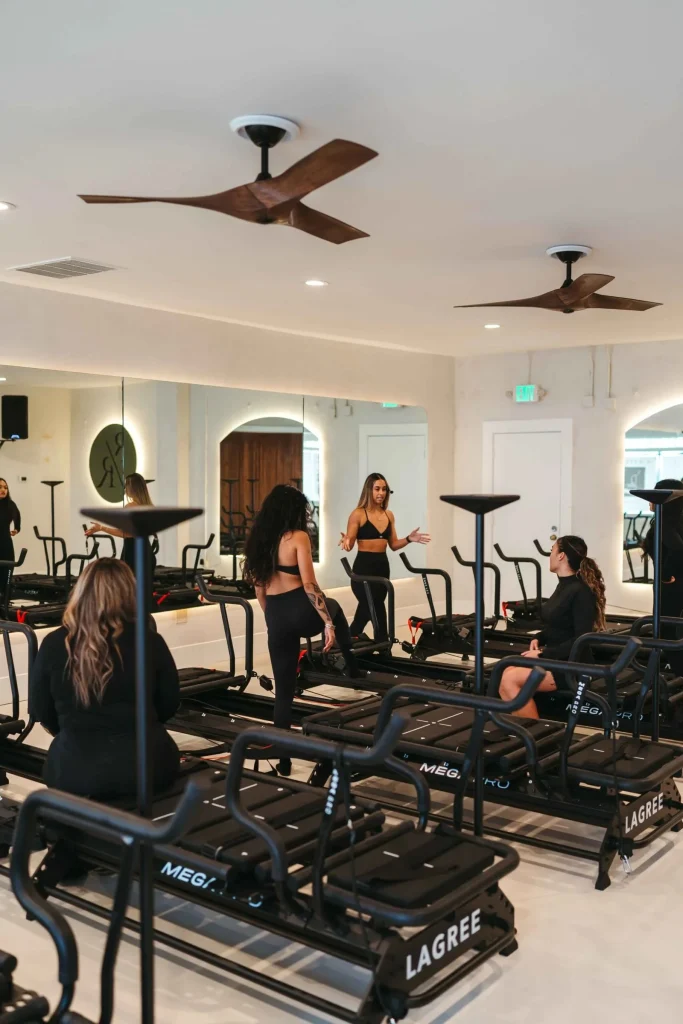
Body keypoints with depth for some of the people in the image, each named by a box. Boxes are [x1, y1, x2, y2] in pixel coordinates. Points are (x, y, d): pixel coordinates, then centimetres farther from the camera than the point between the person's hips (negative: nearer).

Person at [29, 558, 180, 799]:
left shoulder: (53, 644, -8)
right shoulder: (150, 641, -8)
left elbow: (39, 710, 4)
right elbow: (169, 704, 4)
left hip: (75, 769, -1)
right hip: (145, 763, 1)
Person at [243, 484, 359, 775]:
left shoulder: (259, 539, 9)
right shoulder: (298, 537, -9)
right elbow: (309, 584, -17)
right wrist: (328, 622, -14)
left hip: (276, 617, 4)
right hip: (301, 610, -4)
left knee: (283, 690, 12)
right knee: (334, 609, 34)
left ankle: (283, 761, 14)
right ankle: (352, 668, 39)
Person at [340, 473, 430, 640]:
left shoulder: (389, 515, 9)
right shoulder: (358, 514, -8)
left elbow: (393, 545, 13)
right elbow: (349, 545, -11)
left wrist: (409, 539, -2)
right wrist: (346, 541, -32)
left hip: (382, 565, 6)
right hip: (363, 565, -6)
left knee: (366, 610, 12)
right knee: (376, 609, -8)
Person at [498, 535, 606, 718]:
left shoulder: (581, 591, -16)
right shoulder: (563, 586, 12)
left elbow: (581, 639, -21)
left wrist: (543, 654, -20)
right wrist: (538, 639, 3)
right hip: (554, 658, 9)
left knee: (510, 680, -21)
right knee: (505, 675, -10)